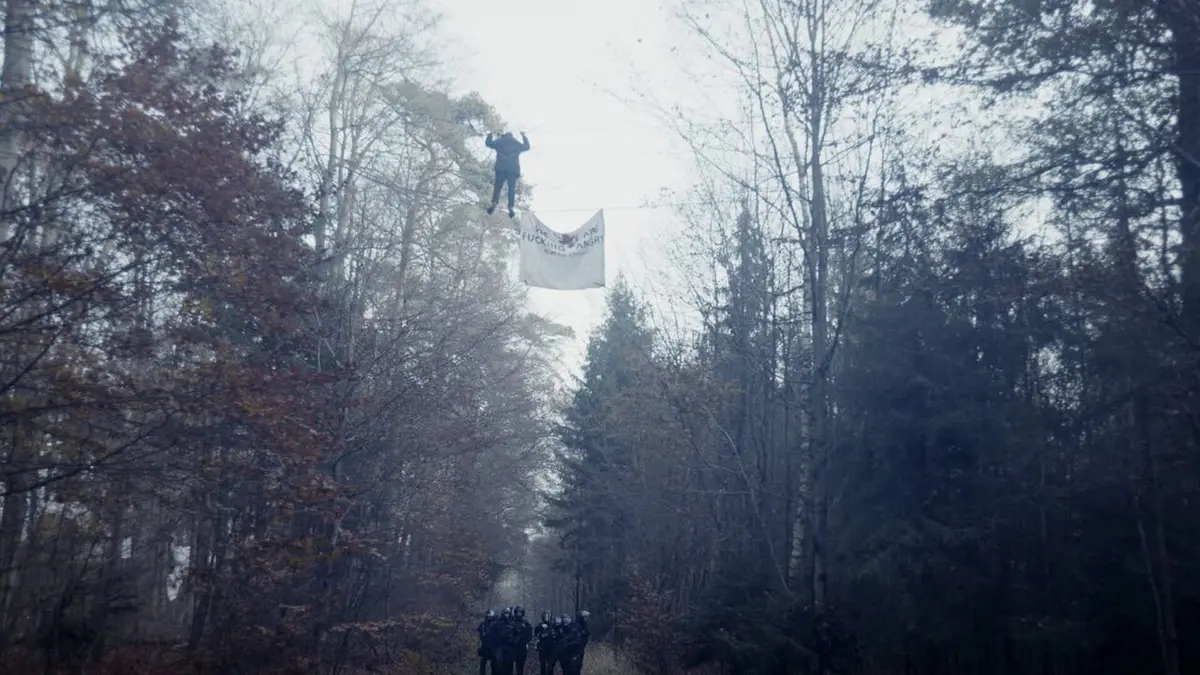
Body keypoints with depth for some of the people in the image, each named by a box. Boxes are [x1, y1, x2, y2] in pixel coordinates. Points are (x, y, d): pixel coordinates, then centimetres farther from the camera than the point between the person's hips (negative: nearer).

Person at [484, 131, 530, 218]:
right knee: (512, 189, 2)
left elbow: (488, 143, 19)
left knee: (497, 187, 2)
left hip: (501, 169, -1)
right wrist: (524, 137, 44)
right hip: (513, 170, 1)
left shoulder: (499, 142, 9)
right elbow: (527, 147, 32)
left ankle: (494, 203, -17)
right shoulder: (517, 144, 16)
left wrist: (490, 135, 36)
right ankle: (511, 207, -10)